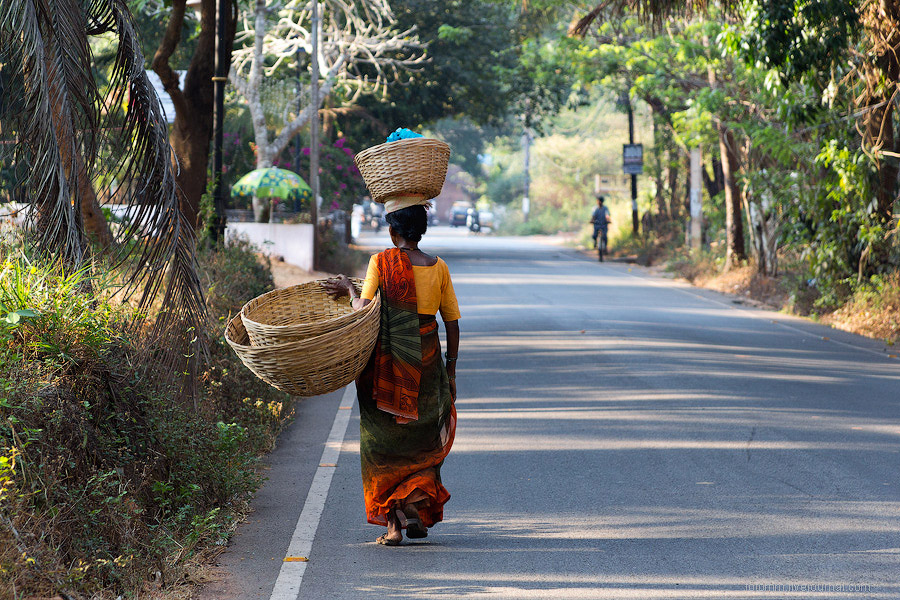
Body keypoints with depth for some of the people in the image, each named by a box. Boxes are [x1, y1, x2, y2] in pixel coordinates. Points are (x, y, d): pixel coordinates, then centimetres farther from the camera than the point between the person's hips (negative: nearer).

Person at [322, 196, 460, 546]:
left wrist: (350, 290, 4)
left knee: (385, 442, 8)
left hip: (387, 364, -2)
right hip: (426, 363, 2)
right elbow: (452, 322, 4)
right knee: (423, 439, 19)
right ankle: (417, 506, 5)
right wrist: (450, 367, 14)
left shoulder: (382, 262, -8)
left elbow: (363, 310, -16)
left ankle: (393, 524, 6)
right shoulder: (438, 268, 1)